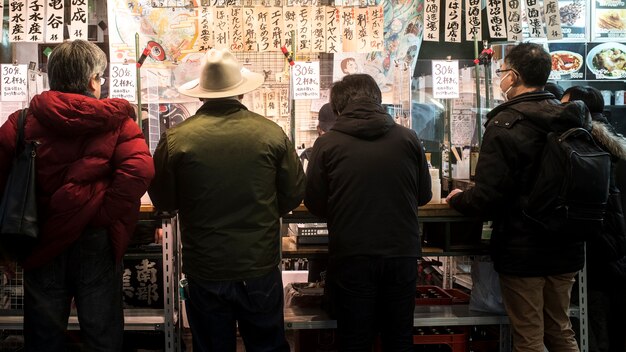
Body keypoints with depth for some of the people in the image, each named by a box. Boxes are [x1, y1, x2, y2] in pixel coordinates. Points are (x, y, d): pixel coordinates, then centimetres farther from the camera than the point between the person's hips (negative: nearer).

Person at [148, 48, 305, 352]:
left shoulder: (175, 138, -13)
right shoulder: (271, 133, -11)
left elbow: (163, 201, 0)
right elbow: (294, 194, -1)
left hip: (204, 272, 0)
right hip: (261, 269, 1)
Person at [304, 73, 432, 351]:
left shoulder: (327, 143, -8)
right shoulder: (408, 138, -2)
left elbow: (315, 205, -3)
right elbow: (424, 195, 8)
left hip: (351, 258, -2)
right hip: (401, 253, 2)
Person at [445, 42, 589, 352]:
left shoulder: (505, 124, -17)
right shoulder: (574, 120, 3)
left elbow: (487, 198, -20)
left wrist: (457, 199, 0)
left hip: (522, 251, -6)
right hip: (566, 249, 7)